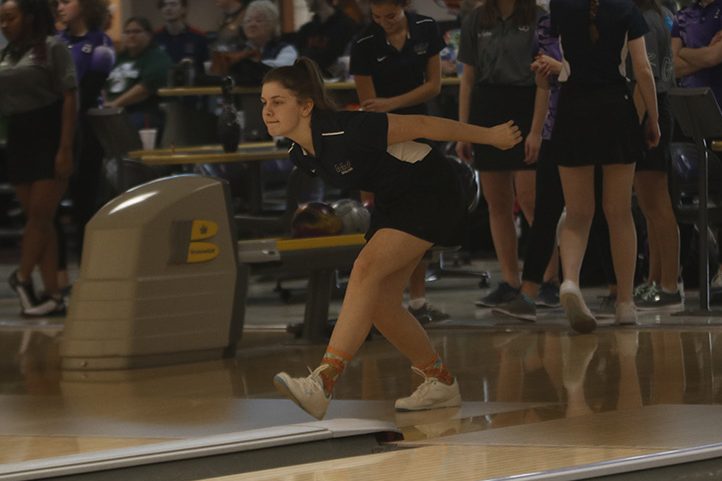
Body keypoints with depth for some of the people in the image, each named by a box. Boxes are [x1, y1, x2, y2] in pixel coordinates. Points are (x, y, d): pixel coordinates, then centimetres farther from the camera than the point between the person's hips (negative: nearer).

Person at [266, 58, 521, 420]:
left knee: (366, 270, -24)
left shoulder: (345, 131, -30)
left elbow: (421, 125, -20)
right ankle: (441, 383, 21)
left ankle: (322, 383, -34)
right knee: (379, 302, 3)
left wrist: (488, 136, -12)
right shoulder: (302, 156, -6)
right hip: (393, 200, 9)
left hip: (431, 192, -9)